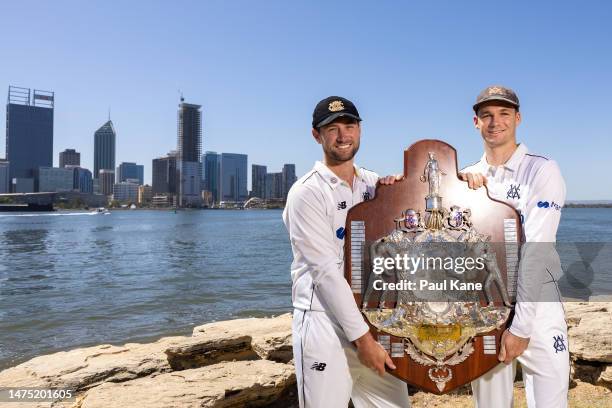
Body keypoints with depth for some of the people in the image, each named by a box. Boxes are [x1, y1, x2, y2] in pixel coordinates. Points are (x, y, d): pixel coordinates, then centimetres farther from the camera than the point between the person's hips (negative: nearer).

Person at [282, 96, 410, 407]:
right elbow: (325, 271, -15)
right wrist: (361, 337, -16)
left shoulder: (374, 183, 9)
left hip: (374, 319, 6)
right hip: (324, 325, -5)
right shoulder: (307, 192, -9)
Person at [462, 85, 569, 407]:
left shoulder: (542, 170, -5)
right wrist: (456, 179, -17)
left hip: (536, 305, -3)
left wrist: (520, 325, -18)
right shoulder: (469, 176, 10)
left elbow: (535, 250, -14)